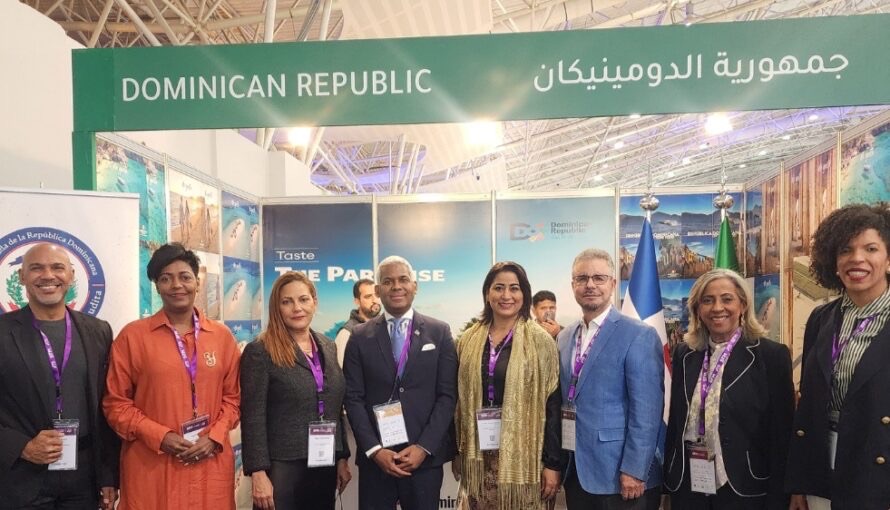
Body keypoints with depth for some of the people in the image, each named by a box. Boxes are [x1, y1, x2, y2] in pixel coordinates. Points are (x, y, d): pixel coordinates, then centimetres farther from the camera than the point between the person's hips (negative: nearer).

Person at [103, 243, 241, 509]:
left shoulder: (222, 335, 6)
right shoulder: (133, 335, -1)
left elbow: (233, 396, 9)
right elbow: (116, 402, 0)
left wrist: (214, 437, -6)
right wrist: (159, 437, -11)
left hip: (211, 465, 2)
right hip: (151, 468, -2)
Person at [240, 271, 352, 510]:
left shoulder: (328, 346, 9)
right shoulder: (260, 351, -9)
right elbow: (253, 418, -11)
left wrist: (342, 458, 11)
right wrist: (258, 473, -15)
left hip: (325, 467, 6)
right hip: (282, 468, -5)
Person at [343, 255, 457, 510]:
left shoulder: (439, 332, 4)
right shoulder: (360, 337, 5)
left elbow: (447, 395, -1)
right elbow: (353, 398, 1)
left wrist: (423, 447, -9)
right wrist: (374, 450, -9)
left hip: (426, 456, 0)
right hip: (375, 458, 0)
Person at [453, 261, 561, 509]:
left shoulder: (540, 340, -5)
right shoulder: (468, 340, 6)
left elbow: (553, 405, -6)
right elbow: (459, 398, 10)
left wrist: (552, 463, -9)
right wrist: (457, 451, 9)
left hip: (522, 454, -3)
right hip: (478, 456, 3)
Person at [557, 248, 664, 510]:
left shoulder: (639, 336, -10)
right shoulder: (564, 337, 9)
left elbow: (646, 410, -14)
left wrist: (634, 470, -17)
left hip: (618, 473, -6)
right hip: (574, 471, 6)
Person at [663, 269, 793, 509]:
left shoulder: (772, 355, -7)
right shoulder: (684, 355, 5)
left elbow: (781, 434, -8)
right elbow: (675, 422, 9)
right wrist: (669, 479, 7)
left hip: (744, 489, -3)